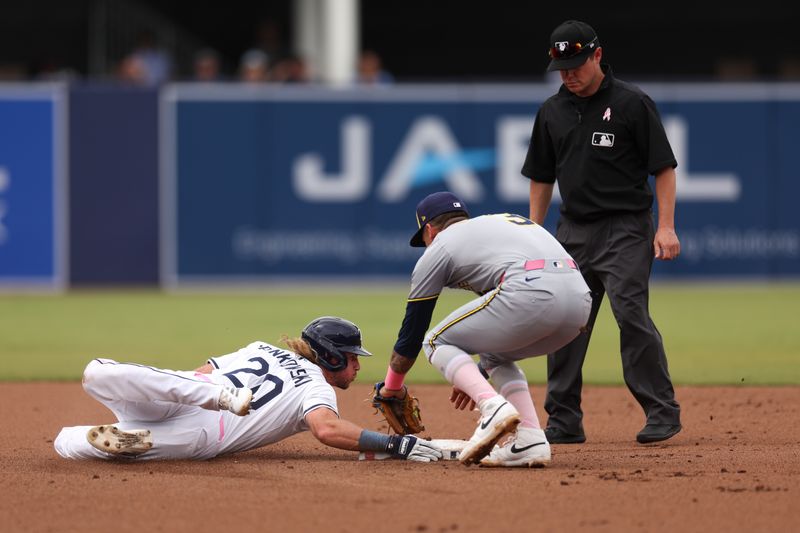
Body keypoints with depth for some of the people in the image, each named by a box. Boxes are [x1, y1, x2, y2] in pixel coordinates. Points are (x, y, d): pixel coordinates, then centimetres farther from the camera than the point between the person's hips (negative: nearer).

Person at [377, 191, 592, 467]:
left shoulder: (439, 247, 18)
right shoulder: (506, 220, 37)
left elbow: (412, 331, 24)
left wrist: (392, 387, 38)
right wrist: (481, 375, 48)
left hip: (532, 294, -7)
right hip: (580, 297, 7)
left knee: (437, 341, 14)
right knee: (494, 351, 31)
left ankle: (494, 408, -11)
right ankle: (530, 439, 10)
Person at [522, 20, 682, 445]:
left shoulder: (632, 103, -5)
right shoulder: (552, 111, 11)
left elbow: (664, 167, -5)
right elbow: (542, 176, 20)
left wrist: (665, 226, -13)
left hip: (625, 230, -6)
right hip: (573, 231, 6)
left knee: (631, 313, -16)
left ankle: (662, 411, -8)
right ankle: (564, 422, 9)